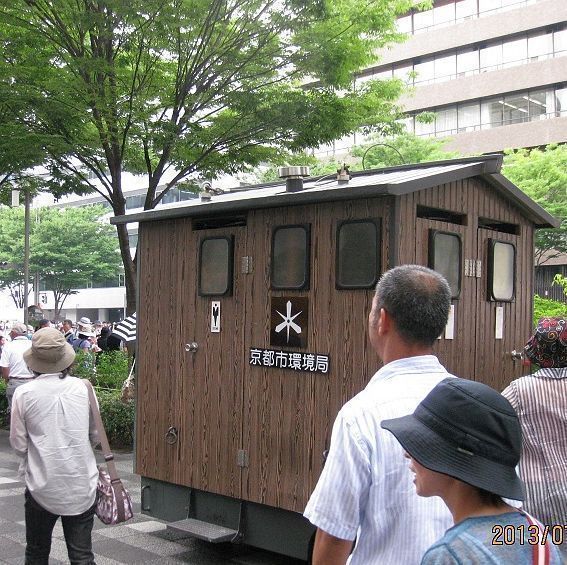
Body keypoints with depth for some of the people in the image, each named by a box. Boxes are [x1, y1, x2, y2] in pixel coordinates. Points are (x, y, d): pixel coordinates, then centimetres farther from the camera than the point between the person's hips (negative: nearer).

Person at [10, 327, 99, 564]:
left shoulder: (24, 394, -10)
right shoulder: (83, 388, -5)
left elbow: (18, 444, -3)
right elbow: (95, 436, 5)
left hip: (43, 486, -1)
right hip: (82, 486, 1)